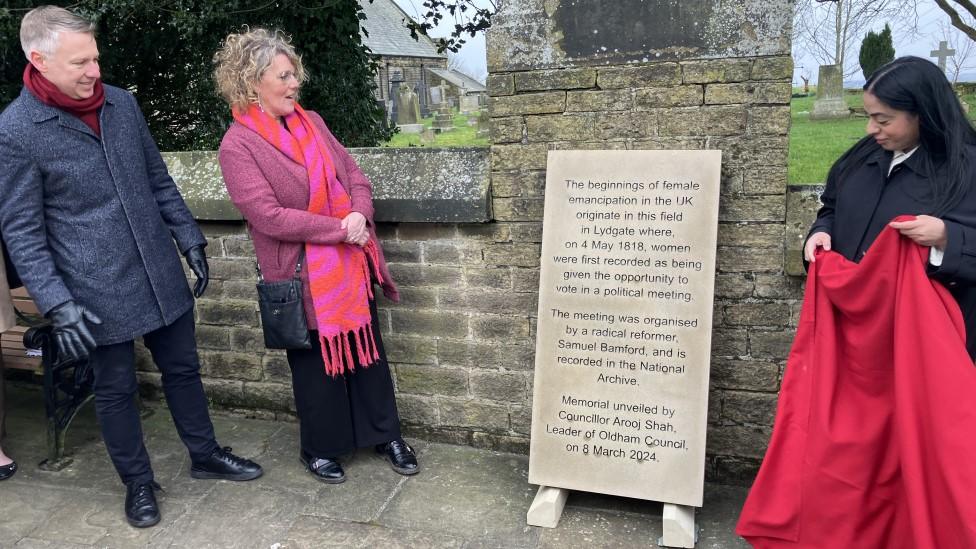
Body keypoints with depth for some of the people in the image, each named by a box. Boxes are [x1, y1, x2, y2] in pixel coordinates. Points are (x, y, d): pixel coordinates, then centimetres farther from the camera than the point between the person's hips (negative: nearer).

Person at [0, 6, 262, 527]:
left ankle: (205, 455, 36)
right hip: (98, 291, -4)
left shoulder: (123, 103, 3)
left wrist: (190, 239, 9)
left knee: (182, 369, 16)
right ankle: (138, 482, 31)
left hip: (162, 275, 5)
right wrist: (56, 303, -17)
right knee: (115, 390, 12)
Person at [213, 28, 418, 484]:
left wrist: (360, 215, -13)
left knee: (367, 349, 15)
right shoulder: (238, 145, -13)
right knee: (316, 361, 10)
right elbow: (269, 216, -20)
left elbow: (353, 175, 8)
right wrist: (339, 229, -18)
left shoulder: (311, 121, 6)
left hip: (351, 261, 6)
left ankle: (385, 434, 32)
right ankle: (320, 449, 32)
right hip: (303, 273, -5)